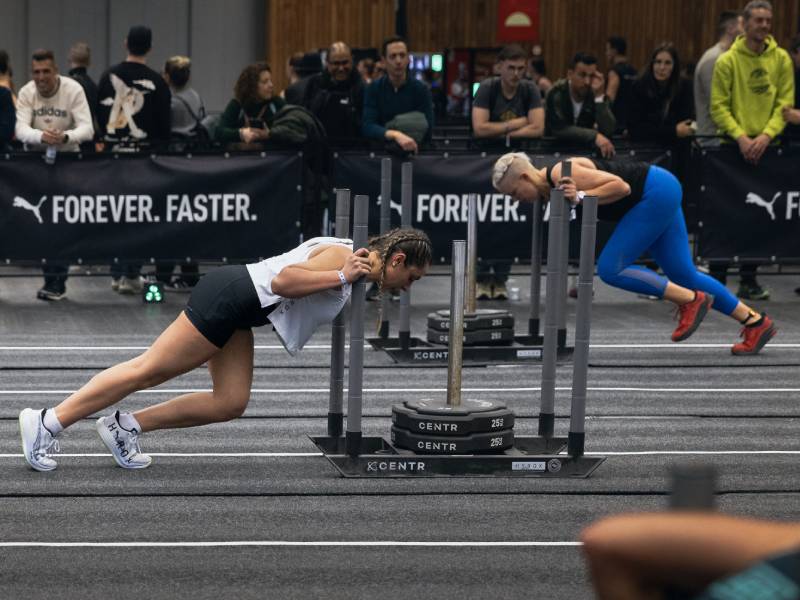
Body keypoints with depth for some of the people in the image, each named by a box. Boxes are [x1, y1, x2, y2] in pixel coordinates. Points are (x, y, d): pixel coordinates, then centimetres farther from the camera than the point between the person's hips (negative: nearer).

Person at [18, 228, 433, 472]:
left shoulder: (350, 261, 13)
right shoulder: (340, 257, -17)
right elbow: (283, 280, -26)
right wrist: (341, 277, -25)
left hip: (236, 312, 10)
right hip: (227, 297, -10)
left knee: (230, 404, 5)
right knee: (147, 371, -5)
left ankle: (126, 427, 10)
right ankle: (49, 422, 0)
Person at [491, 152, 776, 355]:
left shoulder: (563, 176, -25)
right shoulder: (549, 186, 5)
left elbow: (621, 186, -28)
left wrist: (580, 197, -34)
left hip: (656, 194, -10)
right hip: (659, 195, 10)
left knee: (611, 269, -12)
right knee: (684, 275, 11)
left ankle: (691, 300, -3)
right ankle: (755, 321, 18)